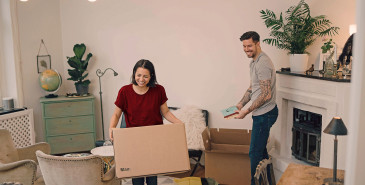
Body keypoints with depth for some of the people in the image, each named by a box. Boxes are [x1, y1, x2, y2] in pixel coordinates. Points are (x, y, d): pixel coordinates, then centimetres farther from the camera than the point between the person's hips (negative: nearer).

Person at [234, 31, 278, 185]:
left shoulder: (263, 64, -21)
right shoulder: (254, 62, 12)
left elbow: (266, 95, -25)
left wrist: (247, 111, -21)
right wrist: (241, 103, 9)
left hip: (264, 114, -10)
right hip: (261, 113, 10)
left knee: (255, 152, -2)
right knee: (261, 149, 19)